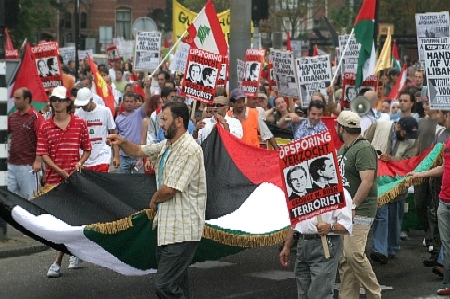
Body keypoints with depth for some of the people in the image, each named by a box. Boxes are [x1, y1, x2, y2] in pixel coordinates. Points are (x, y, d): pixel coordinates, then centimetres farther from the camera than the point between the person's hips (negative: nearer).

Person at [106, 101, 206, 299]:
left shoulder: (188, 150, -19)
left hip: (181, 231, -10)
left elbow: (168, 189, -23)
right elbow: (138, 151, 22)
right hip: (169, 227, 11)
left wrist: (154, 200, -2)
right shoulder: (167, 146, 12)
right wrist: (122, 143, 0)